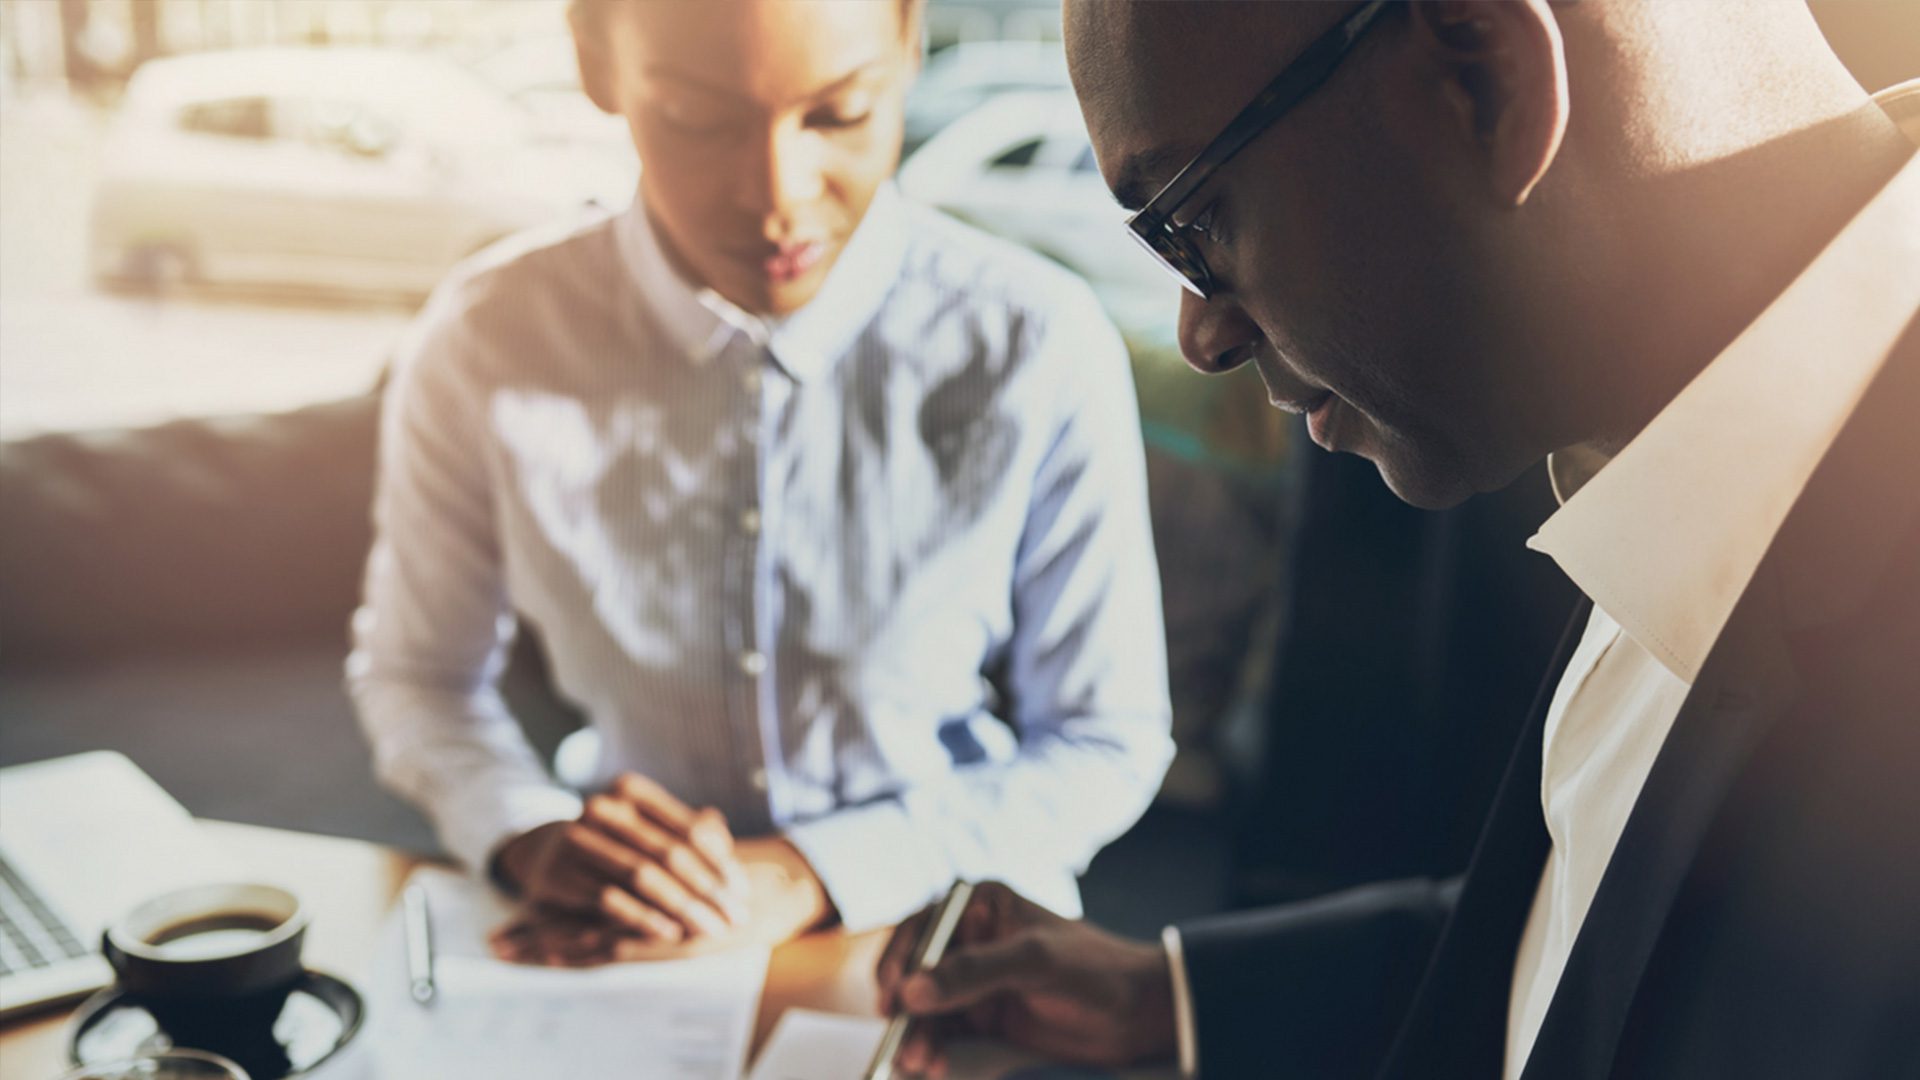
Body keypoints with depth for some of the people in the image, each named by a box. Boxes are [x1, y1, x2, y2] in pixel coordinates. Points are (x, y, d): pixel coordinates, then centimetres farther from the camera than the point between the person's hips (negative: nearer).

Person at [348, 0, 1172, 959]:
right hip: (642, 964, 0)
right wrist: (531, 838, -15)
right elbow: (414, 673, 5)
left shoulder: (1040, 353, -16)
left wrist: (810, 876, -19)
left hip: (951, 957, 1)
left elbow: (1105, 749, -7)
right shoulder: (484, 343, -12)